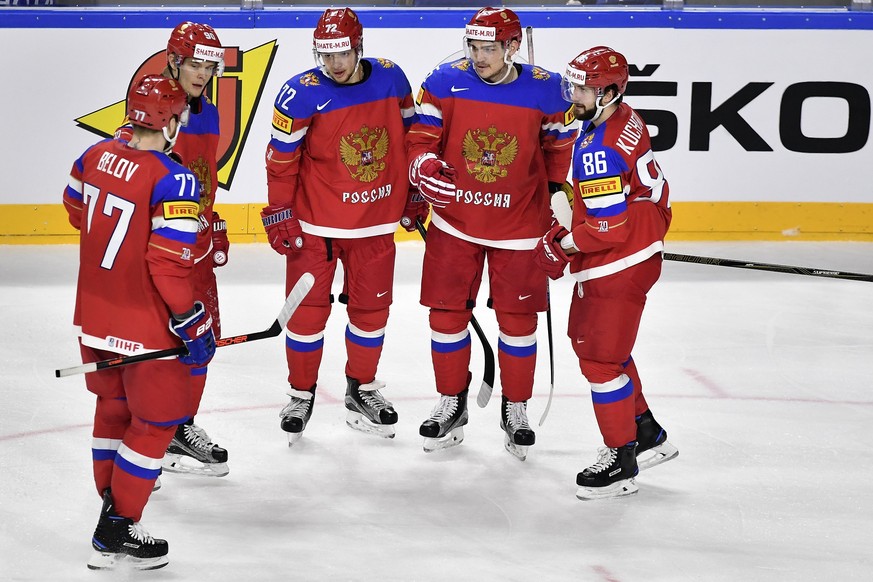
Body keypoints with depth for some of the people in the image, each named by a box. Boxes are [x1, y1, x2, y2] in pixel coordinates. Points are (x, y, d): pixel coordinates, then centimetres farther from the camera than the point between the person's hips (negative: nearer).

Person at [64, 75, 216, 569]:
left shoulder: (96, 156, -2)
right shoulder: (174, 181, -24)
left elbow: (77, 210, 17)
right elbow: (169, 264, -25)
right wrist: (192, 324, -14)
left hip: (94, 314, 7)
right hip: (144, 325, -7)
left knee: (114, 407, 25)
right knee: (157, 421, 6)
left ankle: (113, 500, 38)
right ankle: (118, 529, 9)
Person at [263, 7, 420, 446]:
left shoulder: (390, 79, -4)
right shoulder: (302, 94, -15)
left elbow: (409, 136, 9)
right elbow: (281, 158, -9)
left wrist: (414, 195, 14)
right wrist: (280, 215, -8)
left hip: (376, 222, 3)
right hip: (315, 221, -3)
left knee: (371, 308, 11)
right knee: (308, 309, 2)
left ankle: (361, 389, 30)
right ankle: (302, 394, 20)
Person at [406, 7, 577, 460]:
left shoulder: (545, 90, -10)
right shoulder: (445, 82, -10)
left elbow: (560, 148, 5)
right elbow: (420, 138, -9)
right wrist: (424, 168, -29)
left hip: (519, 223, -1)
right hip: (455, 221, 1)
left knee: (518, 318, 6)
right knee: (447, 314, 7)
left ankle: (515, 409, 23)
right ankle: (451, 404, 25)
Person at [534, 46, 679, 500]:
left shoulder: (599, 151, -28)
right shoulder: (625, 119, 3)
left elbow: (608, 227, -28)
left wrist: (562, 245, -12)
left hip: (618, 268, -11)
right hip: (641, 246, 11)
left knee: (600, 358, -2)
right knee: (588, 339, 23)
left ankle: (622, 459, 9)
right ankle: (647, 434, 33)